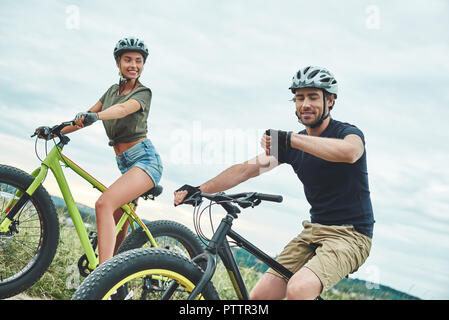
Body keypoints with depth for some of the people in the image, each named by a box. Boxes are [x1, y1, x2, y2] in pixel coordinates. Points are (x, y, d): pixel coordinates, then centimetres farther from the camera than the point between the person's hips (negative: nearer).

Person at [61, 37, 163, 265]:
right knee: (117, 231, 9)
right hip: (125, 164, 8)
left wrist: (95, 116, -45)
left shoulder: (143, 92, -4)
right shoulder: (113, 90, 17)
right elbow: (87, 115, 13)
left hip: (144, 159, -8)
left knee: (104, 204, -28)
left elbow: (124, 109, -26)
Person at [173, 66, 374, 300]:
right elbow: (245, 169, 0)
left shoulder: (348, 132, -8)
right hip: (313, 231, 6)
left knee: (298, 289, -31)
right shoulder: (292, 144, 8)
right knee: (259, 296, -3)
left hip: (350, 234, -6)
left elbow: (349, 152, -35)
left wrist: (290, 139, -40)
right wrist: (199, 190, -12)